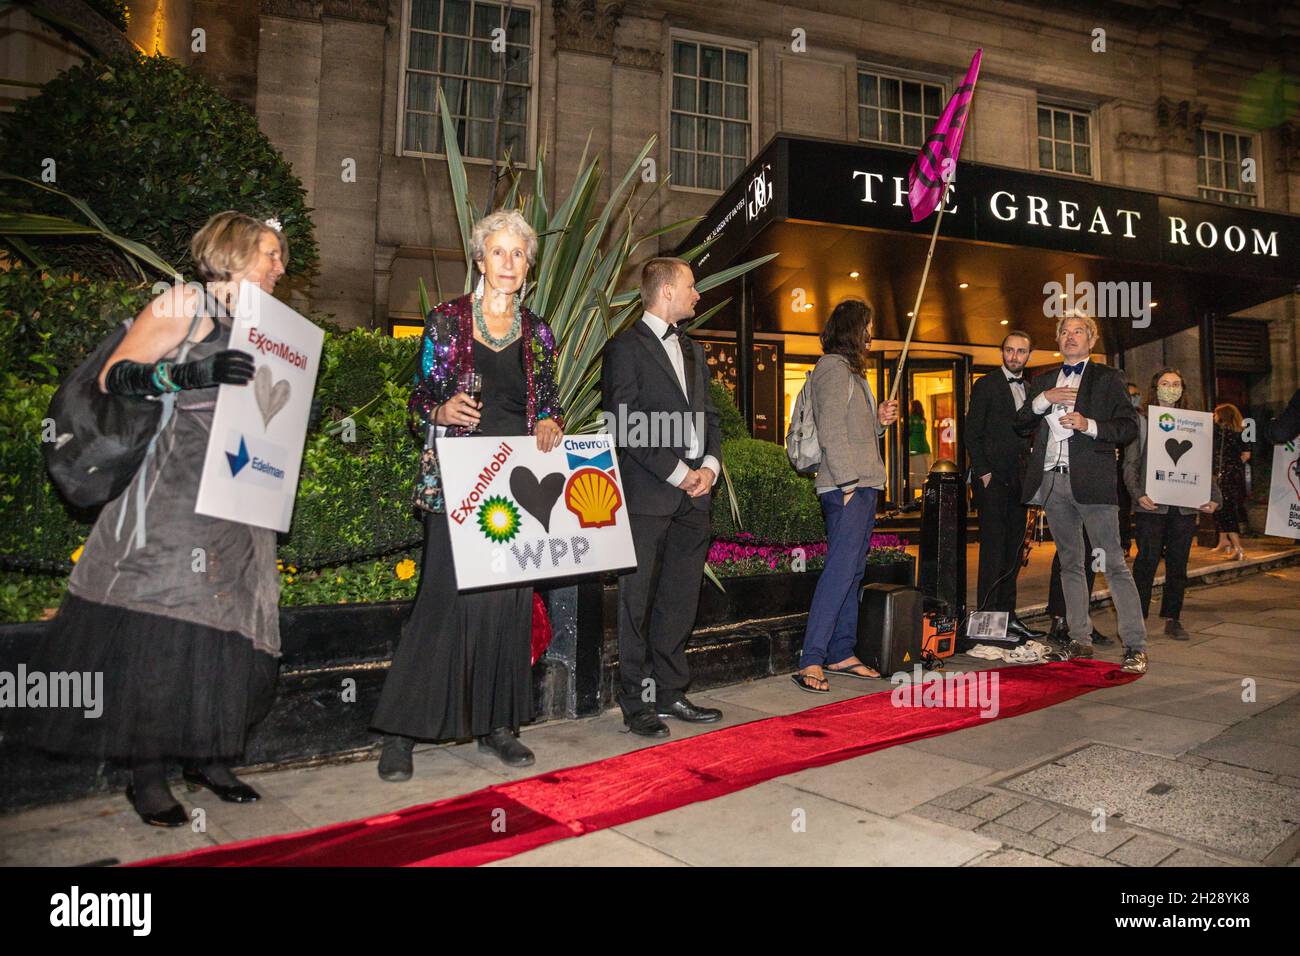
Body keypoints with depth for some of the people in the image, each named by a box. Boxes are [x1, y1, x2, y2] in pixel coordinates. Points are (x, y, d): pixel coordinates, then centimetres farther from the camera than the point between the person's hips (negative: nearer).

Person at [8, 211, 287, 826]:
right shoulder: (185, 304, -2)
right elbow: (113, 377, -9)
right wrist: (192, 373, -21)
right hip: (175, 493, -7)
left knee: (226, 627, 7)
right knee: (160, 625, -5)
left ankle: (207, 758, 19)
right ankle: (146, 776, 7)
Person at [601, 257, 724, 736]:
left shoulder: (692, 350, 21)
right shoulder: (625, 347, -4)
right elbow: (625, 424, -12)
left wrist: (710, 464, 1)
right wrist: (677, 473, -13)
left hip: (693, 496, 7)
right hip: (647, 496, -7)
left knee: (680, 602, 11)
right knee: (637, 601, 1)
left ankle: (670, 693, 23)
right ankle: (636, 702, 10)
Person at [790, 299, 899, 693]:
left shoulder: (851, 371, 23)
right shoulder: (833, 367, -7)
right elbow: (831, 432, -15)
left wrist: (879, 420, 9)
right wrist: (848, 483, -19)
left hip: (862, 485, 10)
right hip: (847, 487, -10)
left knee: (852, 572, 10)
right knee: (839, 572, -13)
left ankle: (842, 654, 17)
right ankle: (810, 662, -12)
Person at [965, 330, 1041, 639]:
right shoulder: (985, 386, 0)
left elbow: (1031, 434, 19)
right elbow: (972, 434, -5)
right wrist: (983, 472, -12)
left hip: (1019, 479, 6)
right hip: (993, 478, -6)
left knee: (1014, 549, 8)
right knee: (993, 548, -8)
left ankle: (1008, 614, 14)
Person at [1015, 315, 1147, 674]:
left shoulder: (1107, 378, 6)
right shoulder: (1043, 381, 19)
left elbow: (1129, 427, -1)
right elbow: (1020, 425, 11)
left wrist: (1088, 424, -16)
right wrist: (1043, 399, -4)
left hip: (1090, 480, -5)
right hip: (1051, 480, 5)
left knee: (1114, 563, -7)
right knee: (1069, 563, 11)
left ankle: (1135, 646, -3)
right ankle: (1080, 639, 19)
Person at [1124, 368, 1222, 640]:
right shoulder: (1141, 420, 4)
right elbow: (1130, 463, -2)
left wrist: (1214, 497, -1)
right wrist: (1138, 494, -16)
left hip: (1185, 504, 4)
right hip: (1151, 504, -4)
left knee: (1178, 564, 7)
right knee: (1147, 561, -5)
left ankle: (1172, 619, 16)